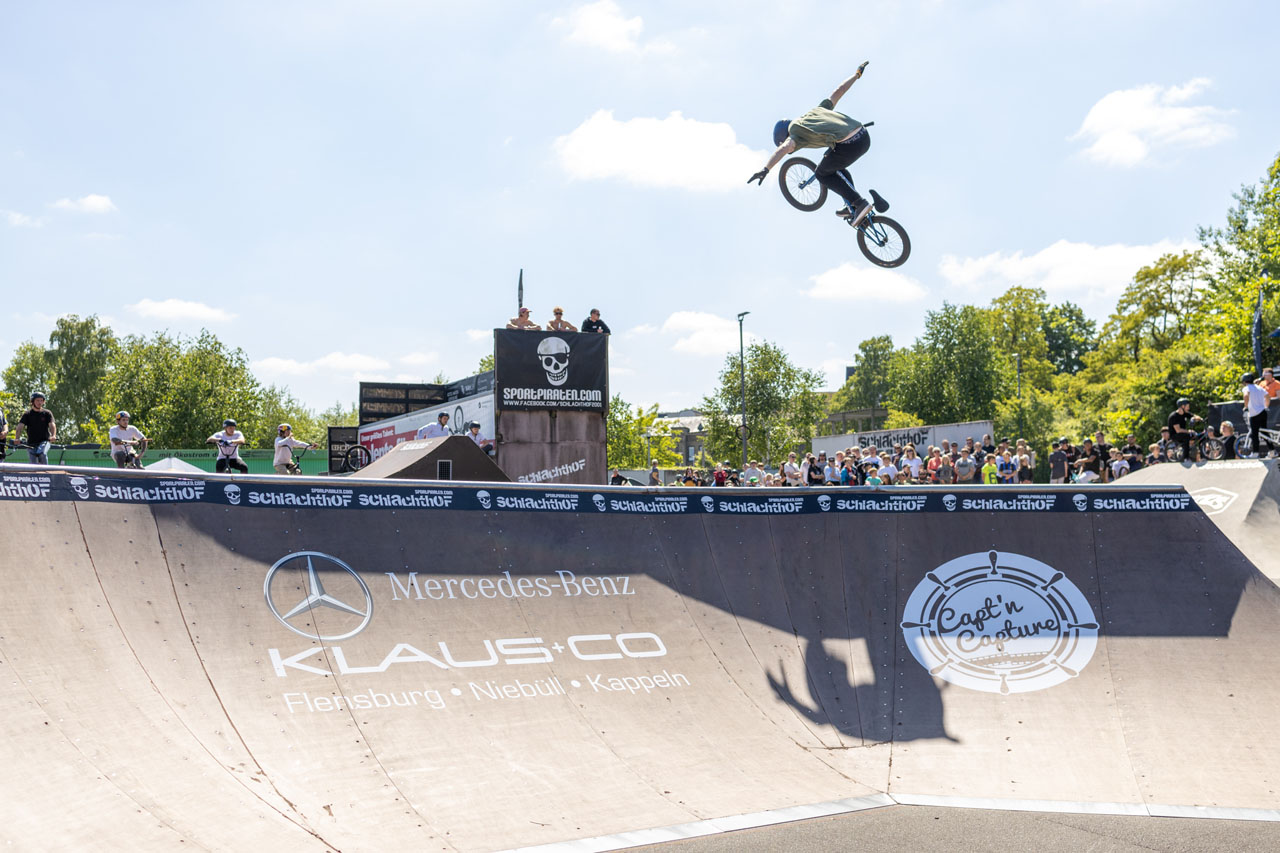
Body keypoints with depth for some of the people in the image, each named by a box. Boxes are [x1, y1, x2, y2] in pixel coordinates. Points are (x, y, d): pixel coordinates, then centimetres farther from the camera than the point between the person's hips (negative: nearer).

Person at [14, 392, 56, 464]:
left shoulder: (47, 413, 4)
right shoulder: (27, 414, 5)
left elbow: (52, 425, -11)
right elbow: (20, 427, -7)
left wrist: (53, 436, -32)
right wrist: (17, 438, -27)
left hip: (44, 442, -2)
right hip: (31, 444, 2)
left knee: (42, 453, -33)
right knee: (33, 466, -5)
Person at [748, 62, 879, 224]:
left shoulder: (796, 133, 4)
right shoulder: (817, 110, 25)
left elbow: (784, 148, -15)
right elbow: (839, 91, 30)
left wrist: (765, 169, -27)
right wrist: (857, 74, 46)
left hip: (849, 146, -8)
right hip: (864, 136, 8)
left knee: (822, 174, 17)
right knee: (836, 167, 31)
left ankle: (859, 203, 8)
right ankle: (852, 206, 29)